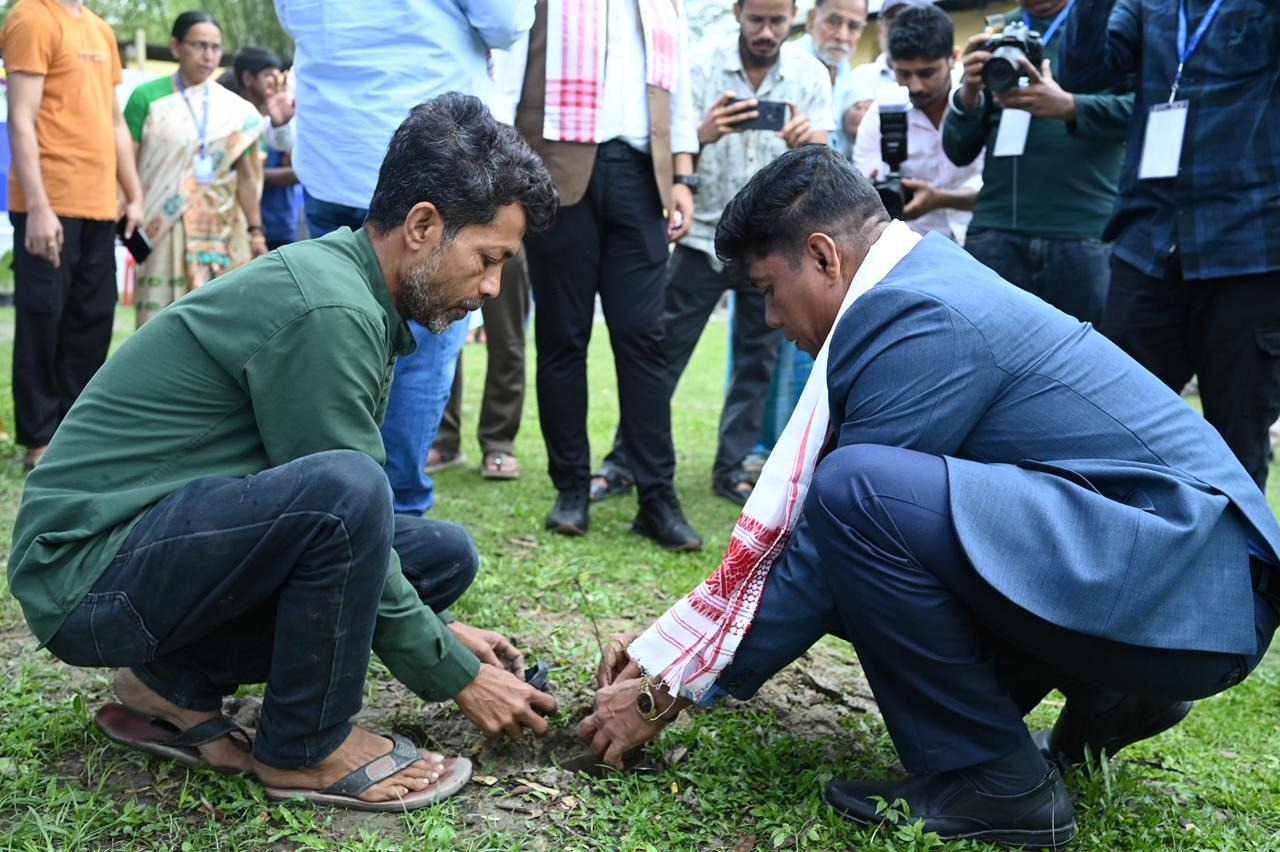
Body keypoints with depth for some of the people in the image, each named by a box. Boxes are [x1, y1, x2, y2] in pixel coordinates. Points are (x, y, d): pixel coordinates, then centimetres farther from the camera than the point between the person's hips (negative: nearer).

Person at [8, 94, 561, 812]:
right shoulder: (326, 310, -22)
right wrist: (459, 678, -9)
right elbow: (345, 503, -19)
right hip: (88, 571, -10)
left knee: (445, 552, 6)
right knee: (342, 490, -33)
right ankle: (305, 747, -8)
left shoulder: (346, 285, 8)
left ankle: (177, 683, 6)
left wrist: (441, 631, 10)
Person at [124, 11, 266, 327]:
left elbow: (246, 175, 10)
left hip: (220, 233, 3)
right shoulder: (147, 97, 1)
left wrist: (255, 231, 6)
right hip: (163, 229, -2)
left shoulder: (235, 109, 9)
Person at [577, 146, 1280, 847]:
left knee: (854, 490, -26)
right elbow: (795, 518, 13)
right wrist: (662, 647, 13)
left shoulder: (918, 316, -17)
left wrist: (671, 693, -5)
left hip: (1191, 587, -10)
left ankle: (991, 782, -8)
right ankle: (1106, 694, 16)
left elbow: (839, 512, -15)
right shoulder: (924, 279, 12)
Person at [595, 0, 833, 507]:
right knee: (661, 351, -1)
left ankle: (731, 468, 17)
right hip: (705, 236, -1)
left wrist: (805, 144, -32)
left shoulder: (811, 76, -2)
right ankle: (623, 460, 7)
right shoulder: (703, 67, -5)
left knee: (756, 362, 6)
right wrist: (703, 135, -31)